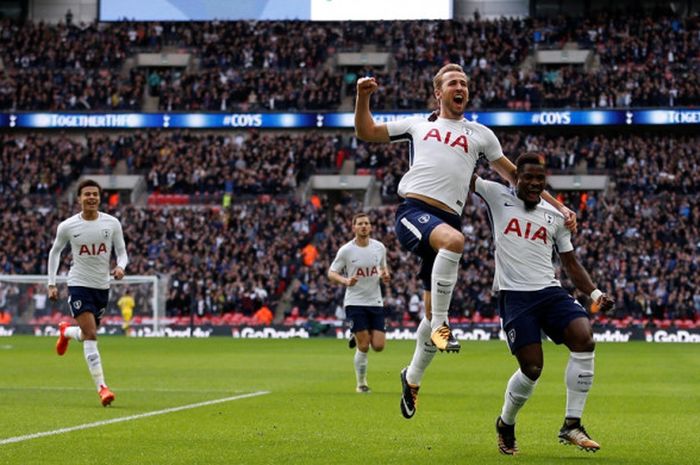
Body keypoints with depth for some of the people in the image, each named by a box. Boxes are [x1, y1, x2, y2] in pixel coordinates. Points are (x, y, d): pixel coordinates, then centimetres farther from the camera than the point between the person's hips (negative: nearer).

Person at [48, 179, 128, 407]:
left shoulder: (112, 223, -3)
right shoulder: (67, 226, -6)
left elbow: (121, 251, 5)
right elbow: (55, 251, 9)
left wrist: (120, 266, -18)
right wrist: (51, 283, 7)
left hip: (102, 286, 3)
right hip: (78, 284, -3)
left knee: (88, 333, 16)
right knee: (91, 334, -16)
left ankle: (66, 331, 54)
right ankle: (101, 387, -17)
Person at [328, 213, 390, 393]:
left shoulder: (379, 247, 4)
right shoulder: (346, 250, -7)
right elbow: (331, 273, -1)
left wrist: (385, 275, -5)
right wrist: (345, 281, -21)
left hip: (375, 302, 4)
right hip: (355, 302, -4)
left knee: (378, 346, -4)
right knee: (364, 347, -8)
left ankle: (358, 338, 29)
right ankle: (361, 383, 10)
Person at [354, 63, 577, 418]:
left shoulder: (480, 134, 22)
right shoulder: (418, 125, 21)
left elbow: (515, 175, 25)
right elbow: (366, 132, 26)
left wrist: (557, 206, 20)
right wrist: (363, 97, 10)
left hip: (447, 218, 3)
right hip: (413, 210, -3)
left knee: (433, 313, 4)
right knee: (454, 240, -38)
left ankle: (412, 379, 25)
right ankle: (440, 325, -29)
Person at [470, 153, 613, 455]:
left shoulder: (556, 216, 17)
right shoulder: (498, 197, 8)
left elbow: (570, 263, 21)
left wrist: (595, 294, 8)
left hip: (550, 291, 4)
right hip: (514, 294, -4)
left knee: (585, 341, -22)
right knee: (532, 368, -13)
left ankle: (572, 425, -12)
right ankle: (505, 424, 17)